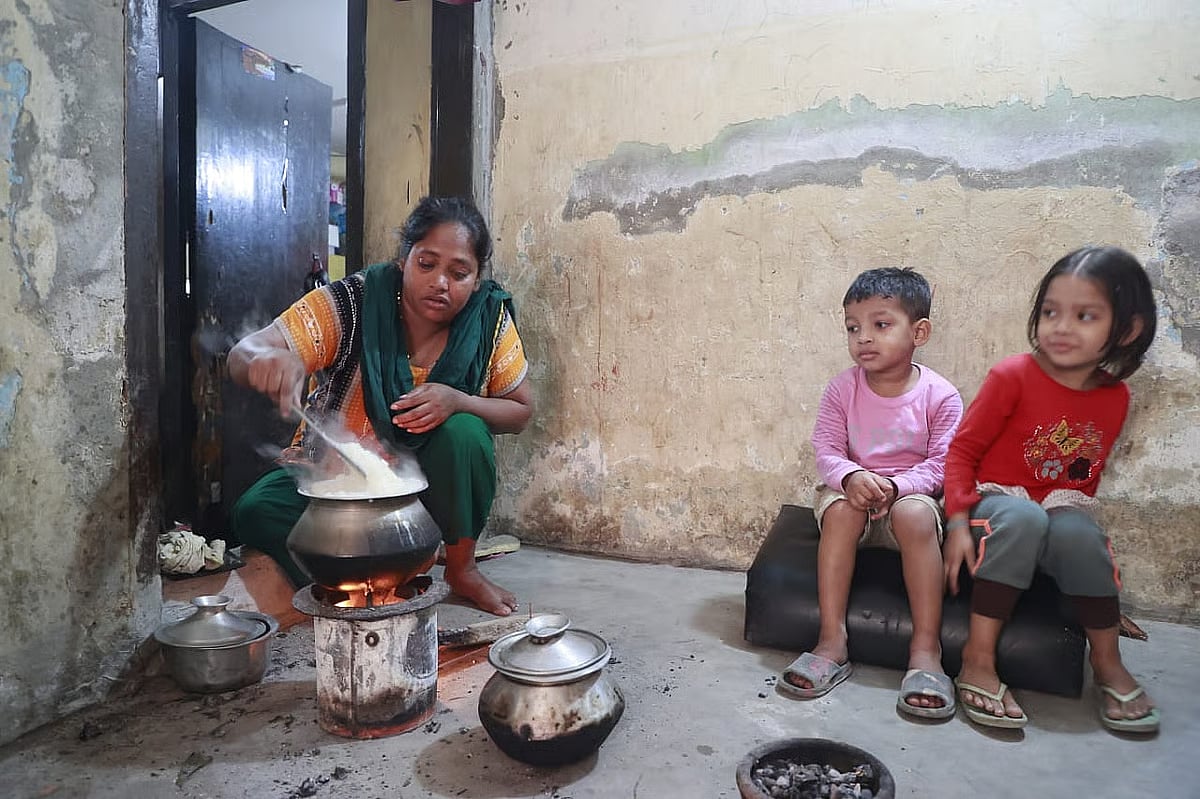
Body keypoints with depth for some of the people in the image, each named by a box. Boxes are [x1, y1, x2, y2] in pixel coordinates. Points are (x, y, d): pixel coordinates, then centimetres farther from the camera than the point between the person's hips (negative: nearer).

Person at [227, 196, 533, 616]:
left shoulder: (491, 319, -16)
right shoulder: (351, 303, -21)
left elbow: (520, 412, -7)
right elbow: (242, 357, -25)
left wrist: (457, 401, -28)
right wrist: (265, 358, -51)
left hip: (429, 481, 1)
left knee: (463, 431, -30)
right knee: (256, 511, -25)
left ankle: (462, 569, -7)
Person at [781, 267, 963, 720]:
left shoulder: (940, 395, -7)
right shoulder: (842, 390, -3)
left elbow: (942, 463, -10)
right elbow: (827, 450, -7)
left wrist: (895, 485, -27)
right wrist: (851, 477, -29)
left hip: (911, 494, -1)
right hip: (852, 491, 1)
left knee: (915, 514, -34)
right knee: (840, 510, -32)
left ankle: (926, 648, -27)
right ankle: (832, 641, -29)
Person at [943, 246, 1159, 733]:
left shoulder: (1114, 397, 2)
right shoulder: (1013, 376, -13)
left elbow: (1088, 474, 13)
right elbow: (963, 449, -12)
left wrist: (1074, 513, -2)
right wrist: (958, 522, -21)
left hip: (1062, 510, 4)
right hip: (999, 501, -3)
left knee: (1078, 532, -30)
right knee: (1022, 519, -36)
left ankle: (1107, 662, -8)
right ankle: (978, 661, -31)